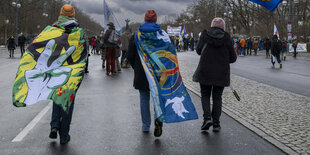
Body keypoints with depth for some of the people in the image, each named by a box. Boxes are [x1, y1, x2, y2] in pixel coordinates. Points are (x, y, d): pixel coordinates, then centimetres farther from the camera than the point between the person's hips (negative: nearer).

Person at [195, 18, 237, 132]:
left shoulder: (205, 35, -4)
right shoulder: (227, 38, -4)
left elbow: (198, 50, 7)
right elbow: (233, 58, 0)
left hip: (205, 71, 0)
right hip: (221, 73, 1)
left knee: (205, 95, 13)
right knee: (217, 97, 11)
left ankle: (207, 117, -7)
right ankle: (216, 123, 9)